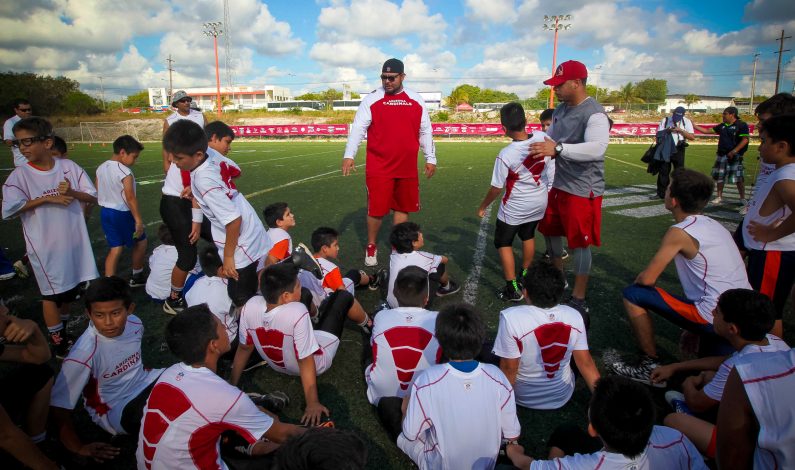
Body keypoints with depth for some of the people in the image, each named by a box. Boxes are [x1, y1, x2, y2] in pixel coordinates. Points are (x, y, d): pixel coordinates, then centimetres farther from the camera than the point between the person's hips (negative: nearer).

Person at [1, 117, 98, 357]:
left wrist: (72, 192, -20)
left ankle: (63, 328, 41)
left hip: (73, 239, 3)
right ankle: (59, 343, 22)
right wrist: (45, 199, -21)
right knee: (52, 294, 7)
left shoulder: (69, 167, -5)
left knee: (71, 288, 19)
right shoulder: (20, 175, -10)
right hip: (45, 245, -3)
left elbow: (93, 197, -2)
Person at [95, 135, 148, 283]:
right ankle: (137, 276, 25)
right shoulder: (125, 172, -20)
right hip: (122, 214, -7)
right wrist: (139, 220, -18)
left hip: (106, 212, 7)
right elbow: (130, 198, -22)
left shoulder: (101, 168, 5)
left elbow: (97, 193, 10)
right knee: (141, 241, 13)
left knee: (115, 248, 12)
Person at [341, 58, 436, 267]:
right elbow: (358, 128, -7)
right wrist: (349, 155, -18)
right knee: (376, 209, -1)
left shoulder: (416, 100, 8)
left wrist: (430, 158, 12)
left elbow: (425, 131, 13)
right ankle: (371, 247, 20)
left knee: (403, 207, 11)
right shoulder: (372, 99, -1)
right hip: (378, 169, -3)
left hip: (408, 168, 3)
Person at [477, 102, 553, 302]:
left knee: (503, 243, 11)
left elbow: (496, 189, -17)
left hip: (515, 208, -6)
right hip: (539, 203, 6)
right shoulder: (542, 138, -16)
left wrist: (482, 207, -2)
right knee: (528, 237, 26)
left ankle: (513, 289, 9)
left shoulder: (505, 155, -27)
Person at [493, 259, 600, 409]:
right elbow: (586, 363, -8)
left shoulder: (511, 318, -29)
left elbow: (509, 369, -21)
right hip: (563, 396, 4)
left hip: (524, 398, -3)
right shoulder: (574, 316, -16)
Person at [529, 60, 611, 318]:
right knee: (551, 230, 20)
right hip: (558, 183, 9)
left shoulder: (594, 113, -20)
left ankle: (579, 300, 11)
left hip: (582, 189, -9)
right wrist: (538, 142, 5)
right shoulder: (561, 109, 6)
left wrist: (558, 148, -47)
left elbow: (597, 148, -38)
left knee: (580, 243, -1)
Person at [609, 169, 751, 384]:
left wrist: (636, 281, 11)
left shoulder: (680, 232, -13)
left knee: (632, 295, -1)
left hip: (714, 319, -9)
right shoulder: (714, 225, 13)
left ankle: (650, 365, 8)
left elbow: (647, 279, -13)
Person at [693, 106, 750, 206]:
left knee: (738, 178, -4)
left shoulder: (741, 125, -6)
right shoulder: (722, 126, 13)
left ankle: (742, 198, 5)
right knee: (719, 177, 10)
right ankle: (719, 197, 20)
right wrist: (694, 126, 10)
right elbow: (707, 131, 18)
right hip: (721, 155, 7)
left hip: (734, 156, -6)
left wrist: (734, 151, -19)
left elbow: (745, 140, -12)